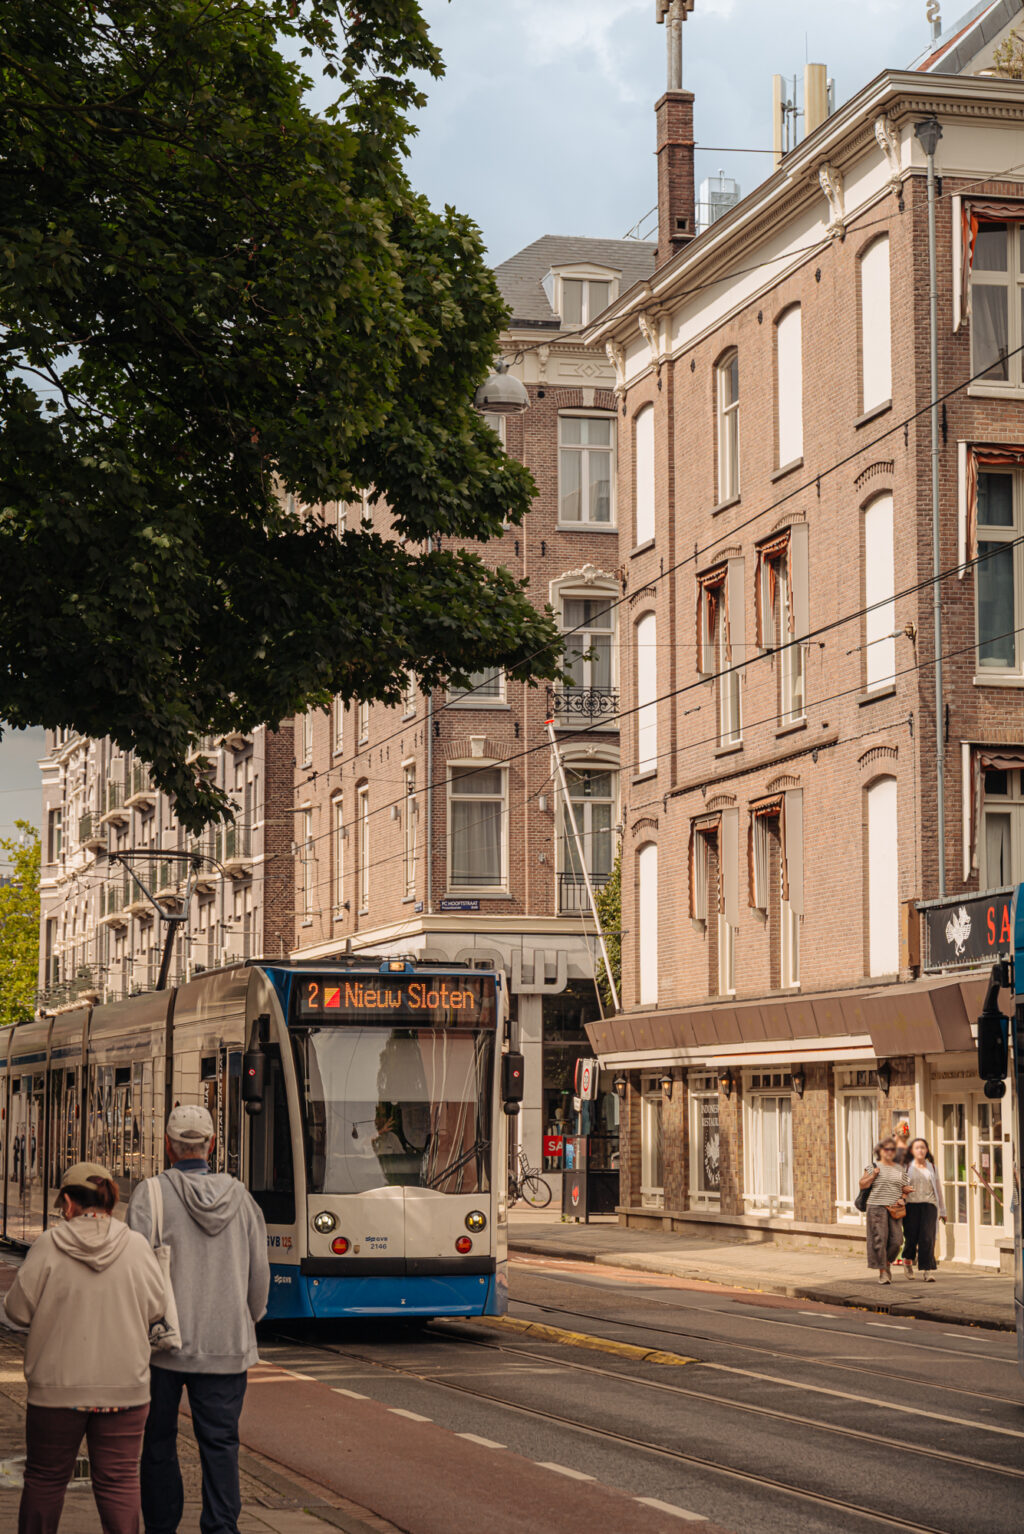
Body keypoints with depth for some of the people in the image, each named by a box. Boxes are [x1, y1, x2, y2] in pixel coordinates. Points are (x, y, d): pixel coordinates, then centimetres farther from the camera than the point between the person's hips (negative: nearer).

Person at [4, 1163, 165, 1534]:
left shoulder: (49, 1245, -8)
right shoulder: (137, 1246, -3)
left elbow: (19, 1310, -5)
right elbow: (155, 1309, 2)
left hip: (58, 1387, -1)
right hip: (123, 1386, 1)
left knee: (45, 1478, 13)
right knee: (118, 1481, 5)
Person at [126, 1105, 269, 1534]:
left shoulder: (151, 1195, -8)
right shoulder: (239, 1197, 4)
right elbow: (259, 1276, 8)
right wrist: (245, 1325, 24)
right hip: (226, 1344, 2)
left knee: (158, 1443, 11)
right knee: (220, 1443, 4)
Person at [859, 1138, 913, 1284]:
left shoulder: (899, 1169, 15)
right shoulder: (873, 1167, 3)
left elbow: (904, 1187, 23)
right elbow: (862, 1185, 1)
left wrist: (907, 1190, 1)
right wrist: (873, 1175, -11)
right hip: (877, 1207, -4)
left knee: (896, 1239, -2)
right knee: (879, 1239, -7)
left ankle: (888, 1263, 24)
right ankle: (882, 1272, -2)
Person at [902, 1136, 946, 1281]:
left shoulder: (931, 1167, 14)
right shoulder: (907, 1167, 8)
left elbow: (938, 1189, 19)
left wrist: (942, 1211, 20)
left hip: (929, 1205, 1)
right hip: (911, 1204, -1)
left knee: (927, 1238, -12)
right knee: (911, 1237, -4)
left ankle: (927, 1271, -10)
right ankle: (908, 1261, 27)